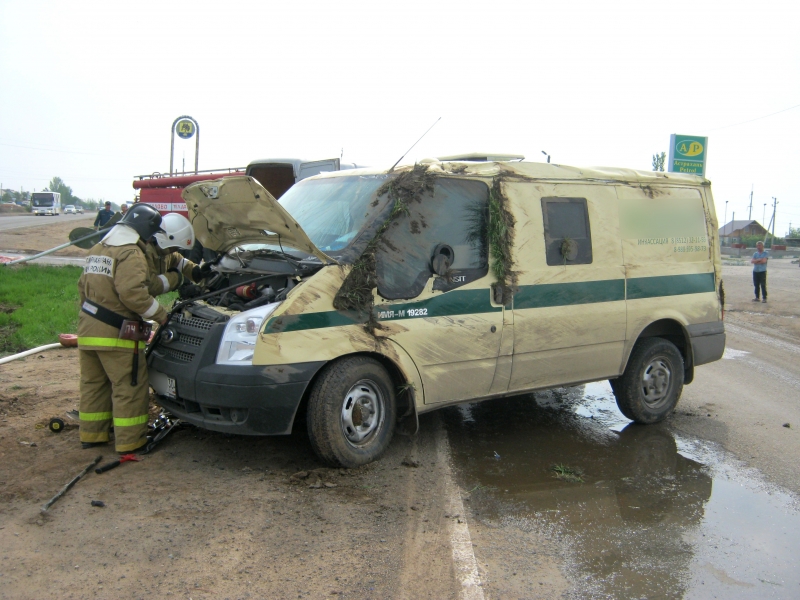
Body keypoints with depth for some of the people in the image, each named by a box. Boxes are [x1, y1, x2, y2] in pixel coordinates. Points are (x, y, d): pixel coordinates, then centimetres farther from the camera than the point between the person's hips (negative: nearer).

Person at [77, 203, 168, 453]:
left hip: (88, 327, 9)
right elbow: (133, 292, -24)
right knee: (129, 386, -1)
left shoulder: (97, 249, 18)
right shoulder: (131, 253, -13)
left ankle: (92, 433, 27)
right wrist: (159, 314, -14)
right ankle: (129, 440, 3)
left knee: (93, 383, 18)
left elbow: (83, 285, 23)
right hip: (114, 332, -9)